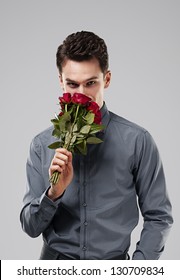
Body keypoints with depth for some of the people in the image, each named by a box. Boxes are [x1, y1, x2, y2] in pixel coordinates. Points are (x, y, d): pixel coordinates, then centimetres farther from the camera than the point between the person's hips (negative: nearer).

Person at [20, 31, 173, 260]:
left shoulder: (137, 141, -5)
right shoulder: (42, 144, 3)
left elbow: (158, 218, 2)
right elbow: (31, 226, 5)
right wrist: (54, 192, -13)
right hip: (55, 259, 2)